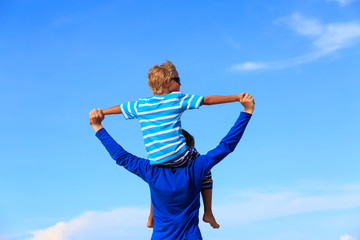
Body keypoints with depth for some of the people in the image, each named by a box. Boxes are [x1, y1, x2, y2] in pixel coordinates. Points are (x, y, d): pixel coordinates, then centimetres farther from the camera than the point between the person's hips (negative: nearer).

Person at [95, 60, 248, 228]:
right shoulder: (177, 99, -1)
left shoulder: (140, 105, 9)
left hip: (156, 161, 4)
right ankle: (208, 212, 18)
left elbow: (120, 108, 22)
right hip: (178, 156, -4)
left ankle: (151, 219, 36)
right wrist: (237, 97, 0)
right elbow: (208, 100, -2)